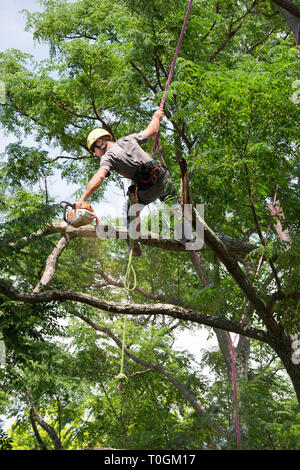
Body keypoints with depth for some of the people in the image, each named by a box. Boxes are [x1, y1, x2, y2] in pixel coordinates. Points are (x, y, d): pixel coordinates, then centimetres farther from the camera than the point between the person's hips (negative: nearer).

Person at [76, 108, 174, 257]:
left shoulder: (108, 157, -1)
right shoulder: (128, 139, 15)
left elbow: (99, 177, -19)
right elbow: (152, 131, 27)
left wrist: (83, 199, -24)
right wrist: (156, 117, 47)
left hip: (149, 189, -5)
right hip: (165, 180, 5)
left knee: (131, 207, 19)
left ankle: (134, 246, 18)